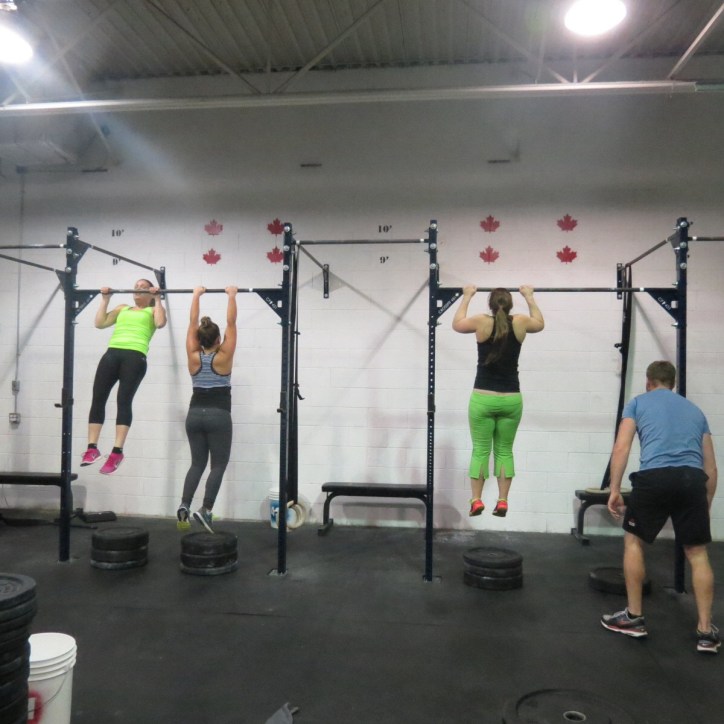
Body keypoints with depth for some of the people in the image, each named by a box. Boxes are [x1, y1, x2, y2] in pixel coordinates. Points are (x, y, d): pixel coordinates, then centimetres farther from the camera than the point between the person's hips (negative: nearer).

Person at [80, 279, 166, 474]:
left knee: (124, 401, -14)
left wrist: (157, 299, 4)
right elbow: (100, 323, 23)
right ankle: (92, 448, -3)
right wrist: (105, 299, 24)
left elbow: (160, 323, -3)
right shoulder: (122, 308, 32)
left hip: (135, 356, -4)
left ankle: (117, 452, -16)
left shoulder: (153, 310, 20)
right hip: (112, 354, 5)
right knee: (97, 399, -7)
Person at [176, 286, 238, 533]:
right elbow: (231, 323, -4)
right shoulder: (223, 357, -7)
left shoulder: (193, 356, 1)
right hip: (218, 415, -4)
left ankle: (184, 505, -2)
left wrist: (196, 295, 15)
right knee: (219, 464, 5)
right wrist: (232, 295, 4)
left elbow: (192, 322, 8)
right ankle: (205, 510, -7)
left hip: (194, 414, 4)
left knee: (197, 463, 14)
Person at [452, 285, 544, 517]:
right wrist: (529, 297, 32)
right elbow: (540, 323, 22)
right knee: (505, 451, 11)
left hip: (483, 398, -2)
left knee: (480, 450, 6)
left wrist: (467, 297, 24)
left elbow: (456, 324, 14)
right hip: (511, 399, 2)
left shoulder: (482, 322, -7)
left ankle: (476, 500, 3)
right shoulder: (520, 323, -2)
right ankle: (502, 502, 9)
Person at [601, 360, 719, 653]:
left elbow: (621, 448, 4)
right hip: (693, 480, 3)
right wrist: (706, 506, 36)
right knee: (697, 553, 17)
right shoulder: (695, 410, 29)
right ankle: (706, 631, 18)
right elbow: (711, 468, 28)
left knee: (633, 542, 17)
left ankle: (634, 617, 22)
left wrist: (614, 490, 6)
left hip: (654, 478, -3)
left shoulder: (638, 403, 19)